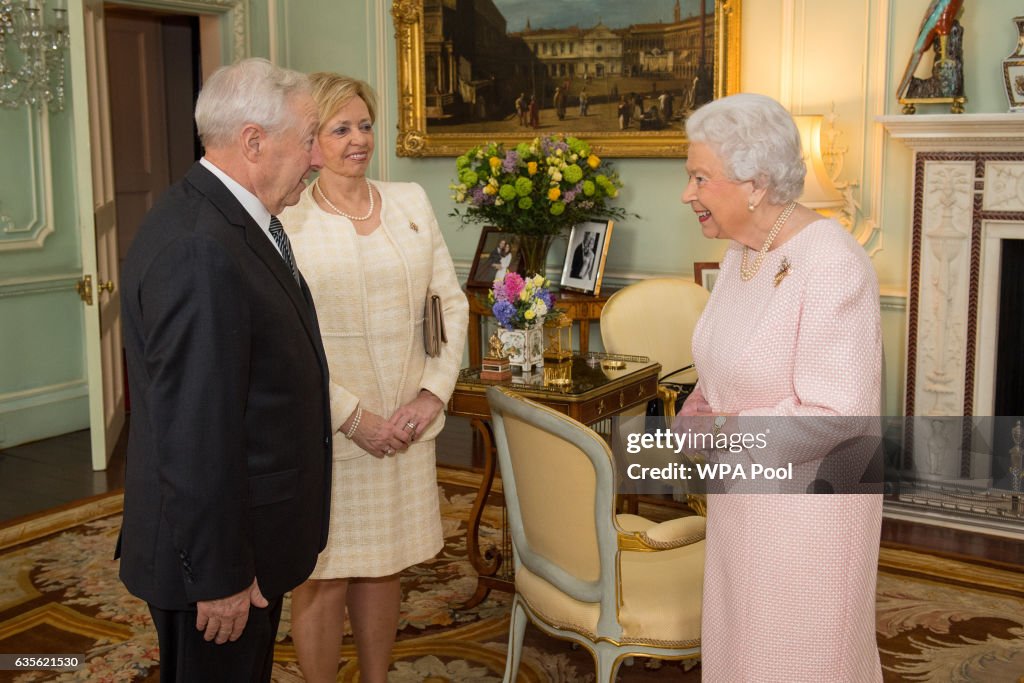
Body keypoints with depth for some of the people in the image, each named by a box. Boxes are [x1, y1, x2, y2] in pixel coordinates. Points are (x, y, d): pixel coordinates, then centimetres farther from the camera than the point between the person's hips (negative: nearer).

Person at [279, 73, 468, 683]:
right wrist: (352, 415, -14)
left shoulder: (411, 202, 7)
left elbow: (452, 303, 8)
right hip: (327, 427, -4)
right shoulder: (288, 222, -8)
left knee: (385, 564, 16)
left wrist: (434, 392, -3)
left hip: (407, 423, 5)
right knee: (325, 578, 5)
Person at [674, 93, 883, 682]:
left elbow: (832, 417, -25)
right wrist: (698, 410, -2)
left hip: (805, 509, -8)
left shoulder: (831, 265, -23)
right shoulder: (741, 254, 4)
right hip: (740, 499, 8)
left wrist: (720, 432, -20)